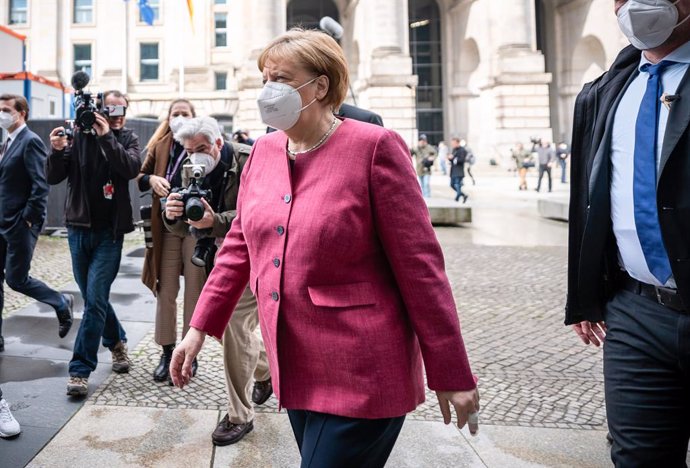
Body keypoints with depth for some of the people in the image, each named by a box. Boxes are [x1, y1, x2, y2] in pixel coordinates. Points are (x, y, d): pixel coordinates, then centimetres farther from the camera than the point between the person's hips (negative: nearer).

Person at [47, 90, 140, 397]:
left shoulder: (127, 138, 1)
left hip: (109, 232, -2)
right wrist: (57, 151, -20)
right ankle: (116, 341, 37)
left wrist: (107, 137, -24)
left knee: (95, 299, -7)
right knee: (93, 298, 13)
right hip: (78, 228, 3)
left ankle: (80, 370, 0)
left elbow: (131, 168, -18)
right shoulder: (78, 135, 2)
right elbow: (53, 178, -1)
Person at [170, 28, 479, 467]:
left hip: (360, 377, -6)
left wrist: (452, 374, -12)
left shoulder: (373, 147, -13)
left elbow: (420, 263, -14)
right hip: (295, 370, 7)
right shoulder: (264, 151, 6)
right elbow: (240, 245, 13)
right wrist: (200, 327, 9)